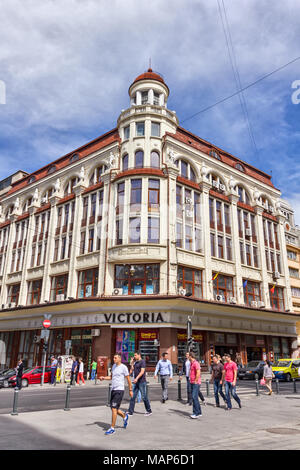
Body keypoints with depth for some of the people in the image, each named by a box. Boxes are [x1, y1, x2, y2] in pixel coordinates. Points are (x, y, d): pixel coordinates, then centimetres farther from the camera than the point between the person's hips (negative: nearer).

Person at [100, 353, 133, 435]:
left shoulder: (123, 367, -10)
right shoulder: (113, 366, 11)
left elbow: (128, 379, -4)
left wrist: (130, 390, -2)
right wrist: (103, 378, 4)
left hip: (120, 390, -8)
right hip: (113, 389, 8)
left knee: (114, 408, -10)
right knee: (113, 408, 13)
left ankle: (112, 428, 0)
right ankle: (125, 416, 38)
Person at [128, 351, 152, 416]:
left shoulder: (142, 361, -11)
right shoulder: (136, 362, 15)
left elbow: (142, 371, -21)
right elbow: (133, 370, 19)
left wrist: (137, 378, -31)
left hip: (142, 382, -8)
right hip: (136, 382, 8)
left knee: (144, 397, 0)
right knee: (133, 397, 6)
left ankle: (149, 411, 14)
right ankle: (130, 411, 11)